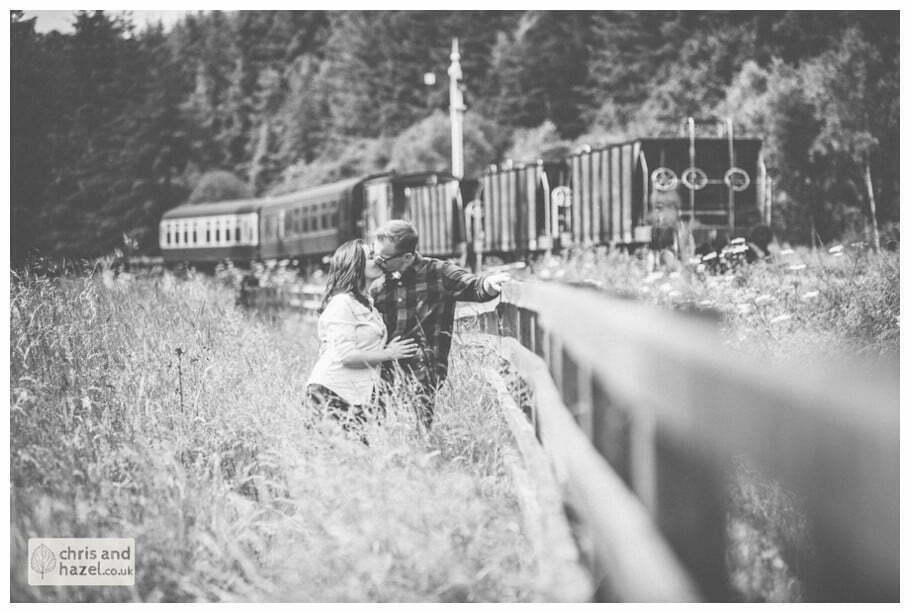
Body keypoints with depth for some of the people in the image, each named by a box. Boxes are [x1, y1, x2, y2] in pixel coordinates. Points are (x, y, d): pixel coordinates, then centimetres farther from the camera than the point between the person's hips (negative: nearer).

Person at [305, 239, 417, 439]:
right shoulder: (342, 303, -9)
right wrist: (388, 354, -9)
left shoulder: (364, 302, 20)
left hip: (355, 396, 9)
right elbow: (346, 355, -16)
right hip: (331, 392, -9)